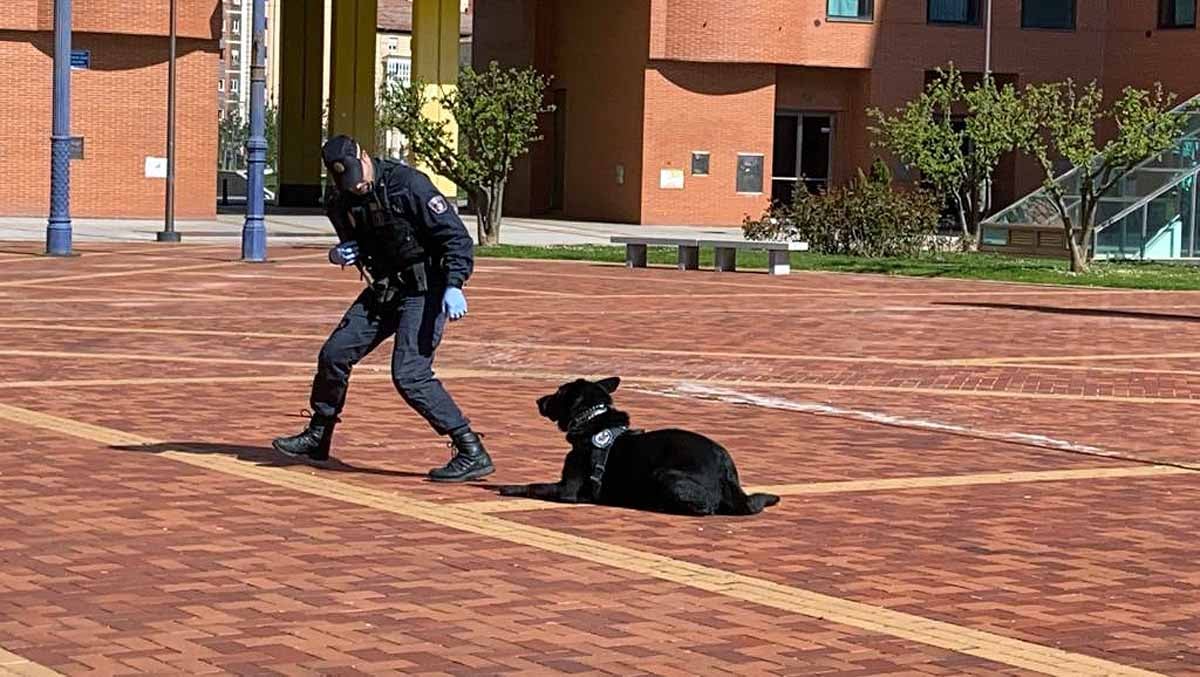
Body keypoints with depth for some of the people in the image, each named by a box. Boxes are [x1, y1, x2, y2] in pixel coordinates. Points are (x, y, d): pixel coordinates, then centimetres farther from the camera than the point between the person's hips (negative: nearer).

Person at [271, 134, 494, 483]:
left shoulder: (408, 184, -21)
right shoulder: (339, 200, 0)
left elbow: (457, 237, -19)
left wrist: (453, 286, -31)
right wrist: (338, 255, -5)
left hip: (424, 290, -7)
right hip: (383, 288, 7)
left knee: (410, 374, -19)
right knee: (334, 354, 8)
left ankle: (472, 454, -15)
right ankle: (317, 438, 30)